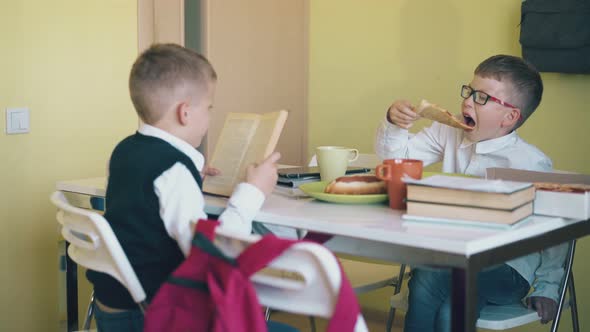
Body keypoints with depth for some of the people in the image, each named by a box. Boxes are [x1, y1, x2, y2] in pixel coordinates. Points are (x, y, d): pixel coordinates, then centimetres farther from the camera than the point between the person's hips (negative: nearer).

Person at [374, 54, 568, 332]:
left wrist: (547, 288, 0)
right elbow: (395, 154, 9)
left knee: (427, 281, -29)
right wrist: (394, 124, -12)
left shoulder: (530, 163, -11)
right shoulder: (449, 135, 5)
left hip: (509, 269, -4)